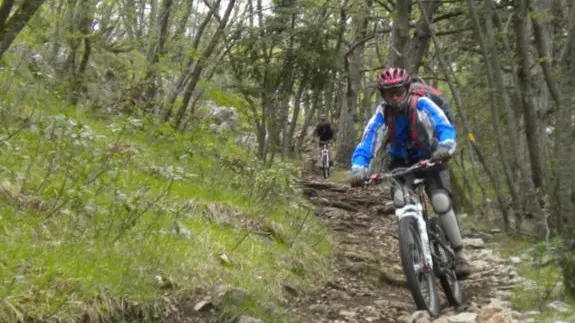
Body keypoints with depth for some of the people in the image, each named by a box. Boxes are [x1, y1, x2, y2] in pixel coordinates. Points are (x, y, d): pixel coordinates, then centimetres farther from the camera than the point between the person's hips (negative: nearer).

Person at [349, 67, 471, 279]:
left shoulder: (422, 105, -23)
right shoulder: (382, 113, -19)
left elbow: (445, 128, -34)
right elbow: (367, 142, -26)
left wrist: (445, 148, -57)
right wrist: (359, 169, -45)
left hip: (430, 159, -1)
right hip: (401, 162, 2)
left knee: (441, 202, -23)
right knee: (400, 200, -27)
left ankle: (459, 254, -8)